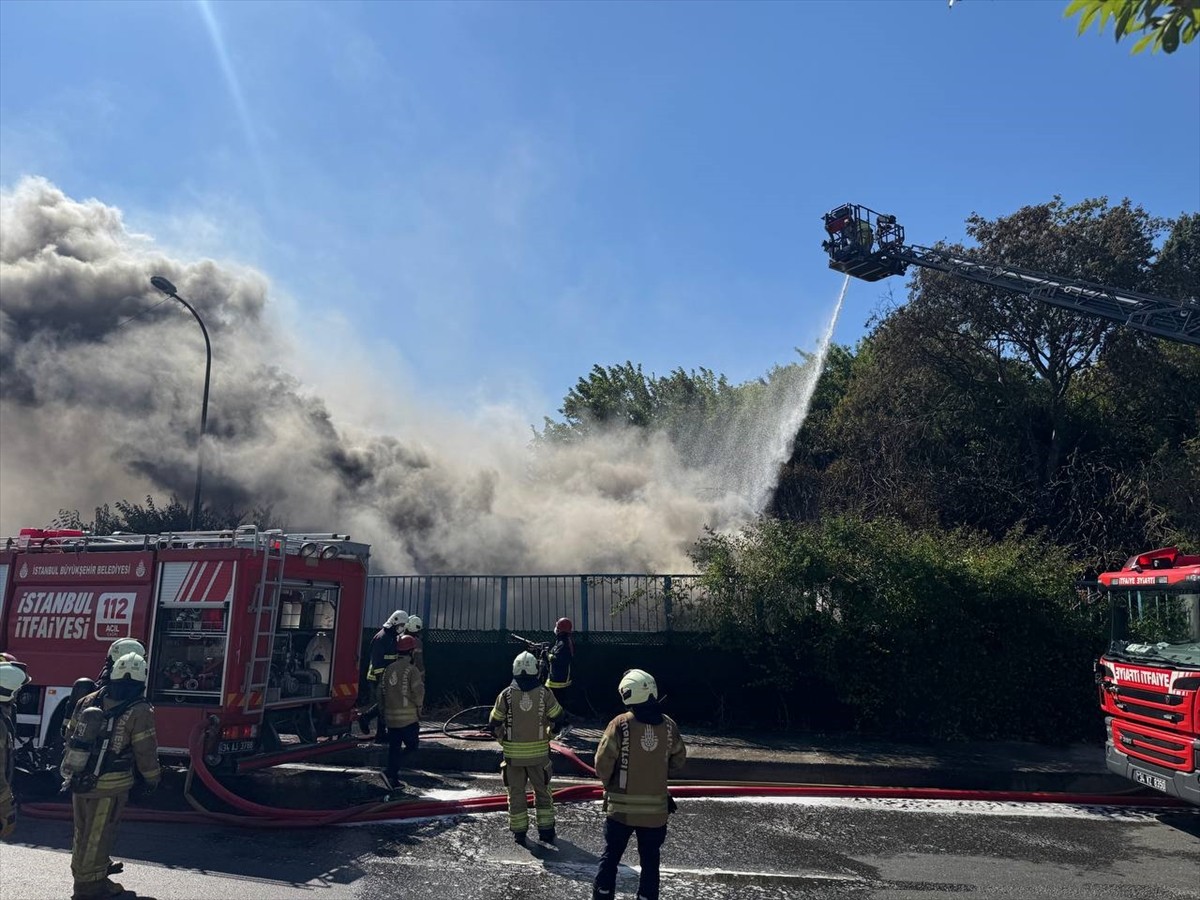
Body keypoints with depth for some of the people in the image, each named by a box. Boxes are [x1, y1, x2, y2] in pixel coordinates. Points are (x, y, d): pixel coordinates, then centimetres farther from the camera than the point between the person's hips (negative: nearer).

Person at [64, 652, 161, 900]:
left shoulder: (88, 701, 3)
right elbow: (145, 751, -11)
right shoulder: (139, 711, -16)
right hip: (110, 786, -7)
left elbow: (71, 736, 13)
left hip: (79, 780, 7)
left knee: (83, 831, 23)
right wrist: (152, 778, 6)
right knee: (97, 836, 8)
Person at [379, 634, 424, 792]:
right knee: (411, 745, 4)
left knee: (394, 748, 13)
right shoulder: (412, 670, -12)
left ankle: (393, 780, 15)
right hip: (408, 718, -6)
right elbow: (418, 694, -15)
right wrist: (419, 707, 5)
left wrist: (382, 714, 22)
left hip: (391, 718, 6)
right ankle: (390, 772, -11)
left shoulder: (388, 669, 8)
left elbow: (381, 693, 13)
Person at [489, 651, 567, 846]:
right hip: (539, 752, 0)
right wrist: (548, 735, 13)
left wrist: (503, 740, 14)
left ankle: (519, 833, 21)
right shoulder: (544, 693, -9)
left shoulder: (506, 694, -9)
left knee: (516, 792, 14)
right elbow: (558, 719, -4)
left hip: (513, 753, 0)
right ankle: (546, 831, 21)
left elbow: (495, 723, -3)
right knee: (542, 791, 16)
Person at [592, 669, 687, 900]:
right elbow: (678, 760, 7)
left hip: (621, 806, -2)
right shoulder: (668, 725, -5)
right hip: (656, 808, 2)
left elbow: (603, 763, -12)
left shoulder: (620, 724, -16)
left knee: (611, 856, 14)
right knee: (650, 860, 15)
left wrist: (608, 784, 7)